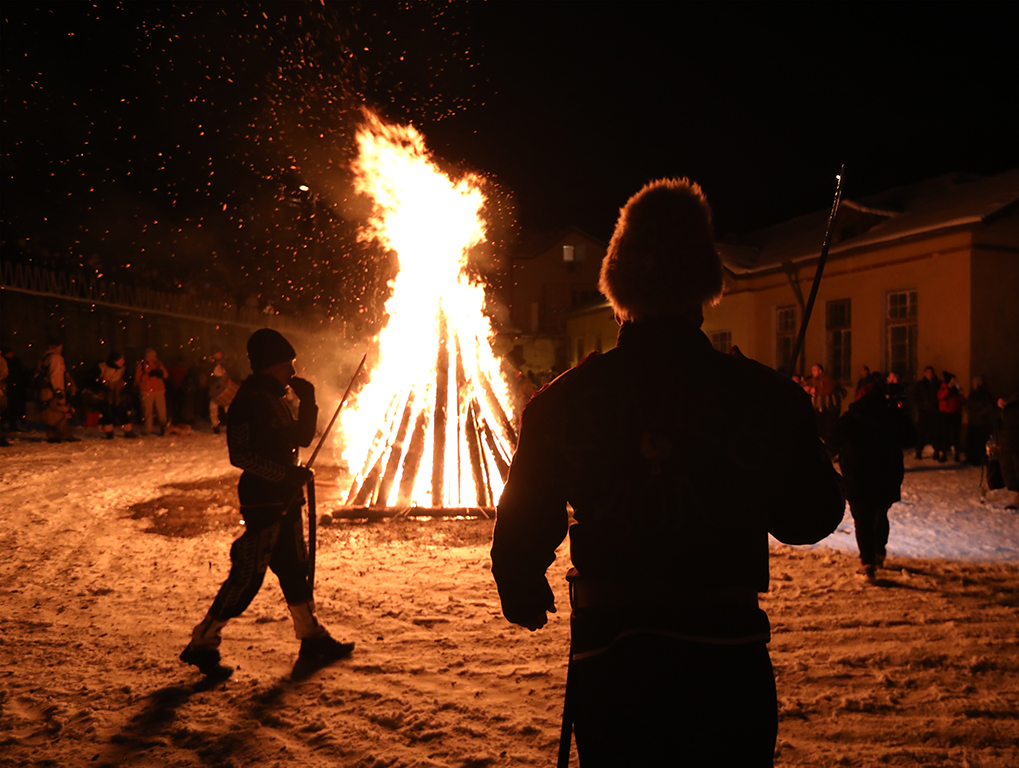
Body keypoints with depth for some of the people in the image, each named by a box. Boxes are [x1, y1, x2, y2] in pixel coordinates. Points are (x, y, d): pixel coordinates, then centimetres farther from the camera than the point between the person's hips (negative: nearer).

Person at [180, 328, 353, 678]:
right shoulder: (248, 400, -15)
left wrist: (308, 401, 5)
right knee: (247, 576, -5)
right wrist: (285, 473, -24)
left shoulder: (275, 397, 13)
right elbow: (240, 455, -21)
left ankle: (312, 638, 26)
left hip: (285, 498, 9)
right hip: (261, 500, -9)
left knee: (295, 568, 15)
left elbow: (302, 438, 17)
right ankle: (202, 643, 8)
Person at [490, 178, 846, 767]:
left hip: (608, 658, 0)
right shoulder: (764, 396, -8)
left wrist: (524, 596, 20)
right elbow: (813, 518, 4)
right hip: (729, 658, 1)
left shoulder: (564, 399, -7)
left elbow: (523, 530, -2)